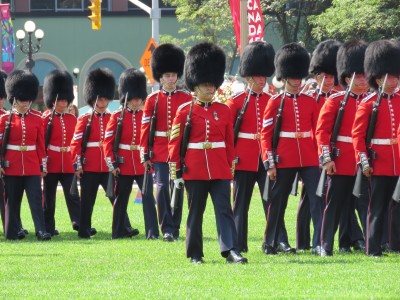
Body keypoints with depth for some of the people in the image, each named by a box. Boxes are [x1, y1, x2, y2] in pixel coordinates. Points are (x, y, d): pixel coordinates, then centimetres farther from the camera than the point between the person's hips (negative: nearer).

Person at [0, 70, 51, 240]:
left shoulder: (36, 119, 6)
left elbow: (41, 144, 9)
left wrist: (43, 166, 7)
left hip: (32, 167, 1)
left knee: (36, 198, -8)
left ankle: (41, 231, -13)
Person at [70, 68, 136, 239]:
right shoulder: (85, 120, 2)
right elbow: (75, 143, -1)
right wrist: (77, 164, -8)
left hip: (109, 166, 2)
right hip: (89, 167, -2)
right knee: (87, 200, 5)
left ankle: (125, 227, -5)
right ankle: (84, 230, 13)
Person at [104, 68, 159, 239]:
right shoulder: (117, 117, -1)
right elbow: (108, 142, -3)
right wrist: (112, 164, -9)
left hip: (143, 165, 1)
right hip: (124, 166, -1)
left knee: (148, 197, -9)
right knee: (121, 199, 9)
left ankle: (152, 232, -10)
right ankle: (118, 232, 18)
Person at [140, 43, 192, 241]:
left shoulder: (186, 99, 5)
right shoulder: (152, 100, 4)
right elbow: (146, 128, 3)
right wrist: (145, 154, -1)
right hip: (160, 152, -1)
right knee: (163, 188, -9)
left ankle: (175, 228, 14)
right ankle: (167, 228, -7)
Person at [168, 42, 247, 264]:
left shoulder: (224, 111, 7)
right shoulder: (185, 111, 0)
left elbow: (230, 142, 12)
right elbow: (174, 143, 0)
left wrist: (231, 168, 11)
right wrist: (176, 172, -2)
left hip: (220, 170, 2)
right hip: (194, 170, -2)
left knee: (224, 209, -7)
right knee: (195, 213, 6)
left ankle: (230, 251, -13)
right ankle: (195, 254, 13)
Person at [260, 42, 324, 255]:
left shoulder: (310, 102, 8)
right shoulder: (275, 103, 0)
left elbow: (318, 131, 12)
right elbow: (266, 134, -1)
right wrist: (270, 164, -7)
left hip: (309, 159, 2)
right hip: (284, 160, -2)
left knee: (317, 199, -7)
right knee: (278, 201, 7)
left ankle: (319, 243, -7)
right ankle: (270, 243, 19)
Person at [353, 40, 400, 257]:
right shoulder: (369, 104, -4)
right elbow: (357, 134, -6)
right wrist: (363, 161, -13)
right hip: (379, 165, -4)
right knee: (377, 208, 1)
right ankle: (373, 248, 4)